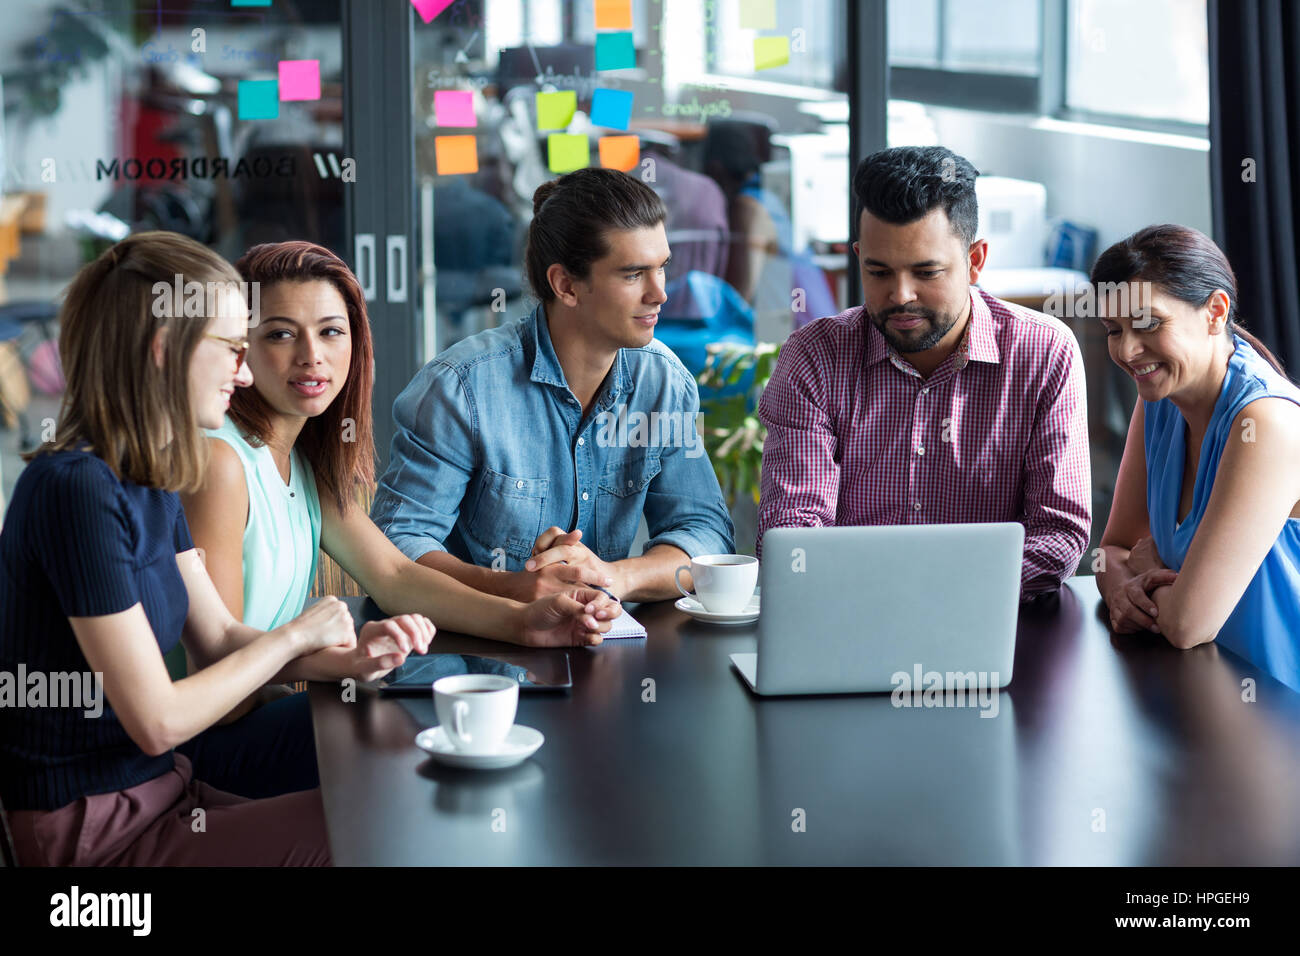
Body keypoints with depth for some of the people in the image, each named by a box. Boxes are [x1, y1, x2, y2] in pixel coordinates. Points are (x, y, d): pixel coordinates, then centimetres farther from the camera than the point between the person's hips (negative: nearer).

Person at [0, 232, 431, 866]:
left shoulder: (149, 481, 7)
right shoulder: (77, 488, -23)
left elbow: (219, 638, 12)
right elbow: (158, 721, -21)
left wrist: (349, 659, -5)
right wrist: (295, 636, -9)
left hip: (158, 794, 9)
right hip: (95, 834, -9)